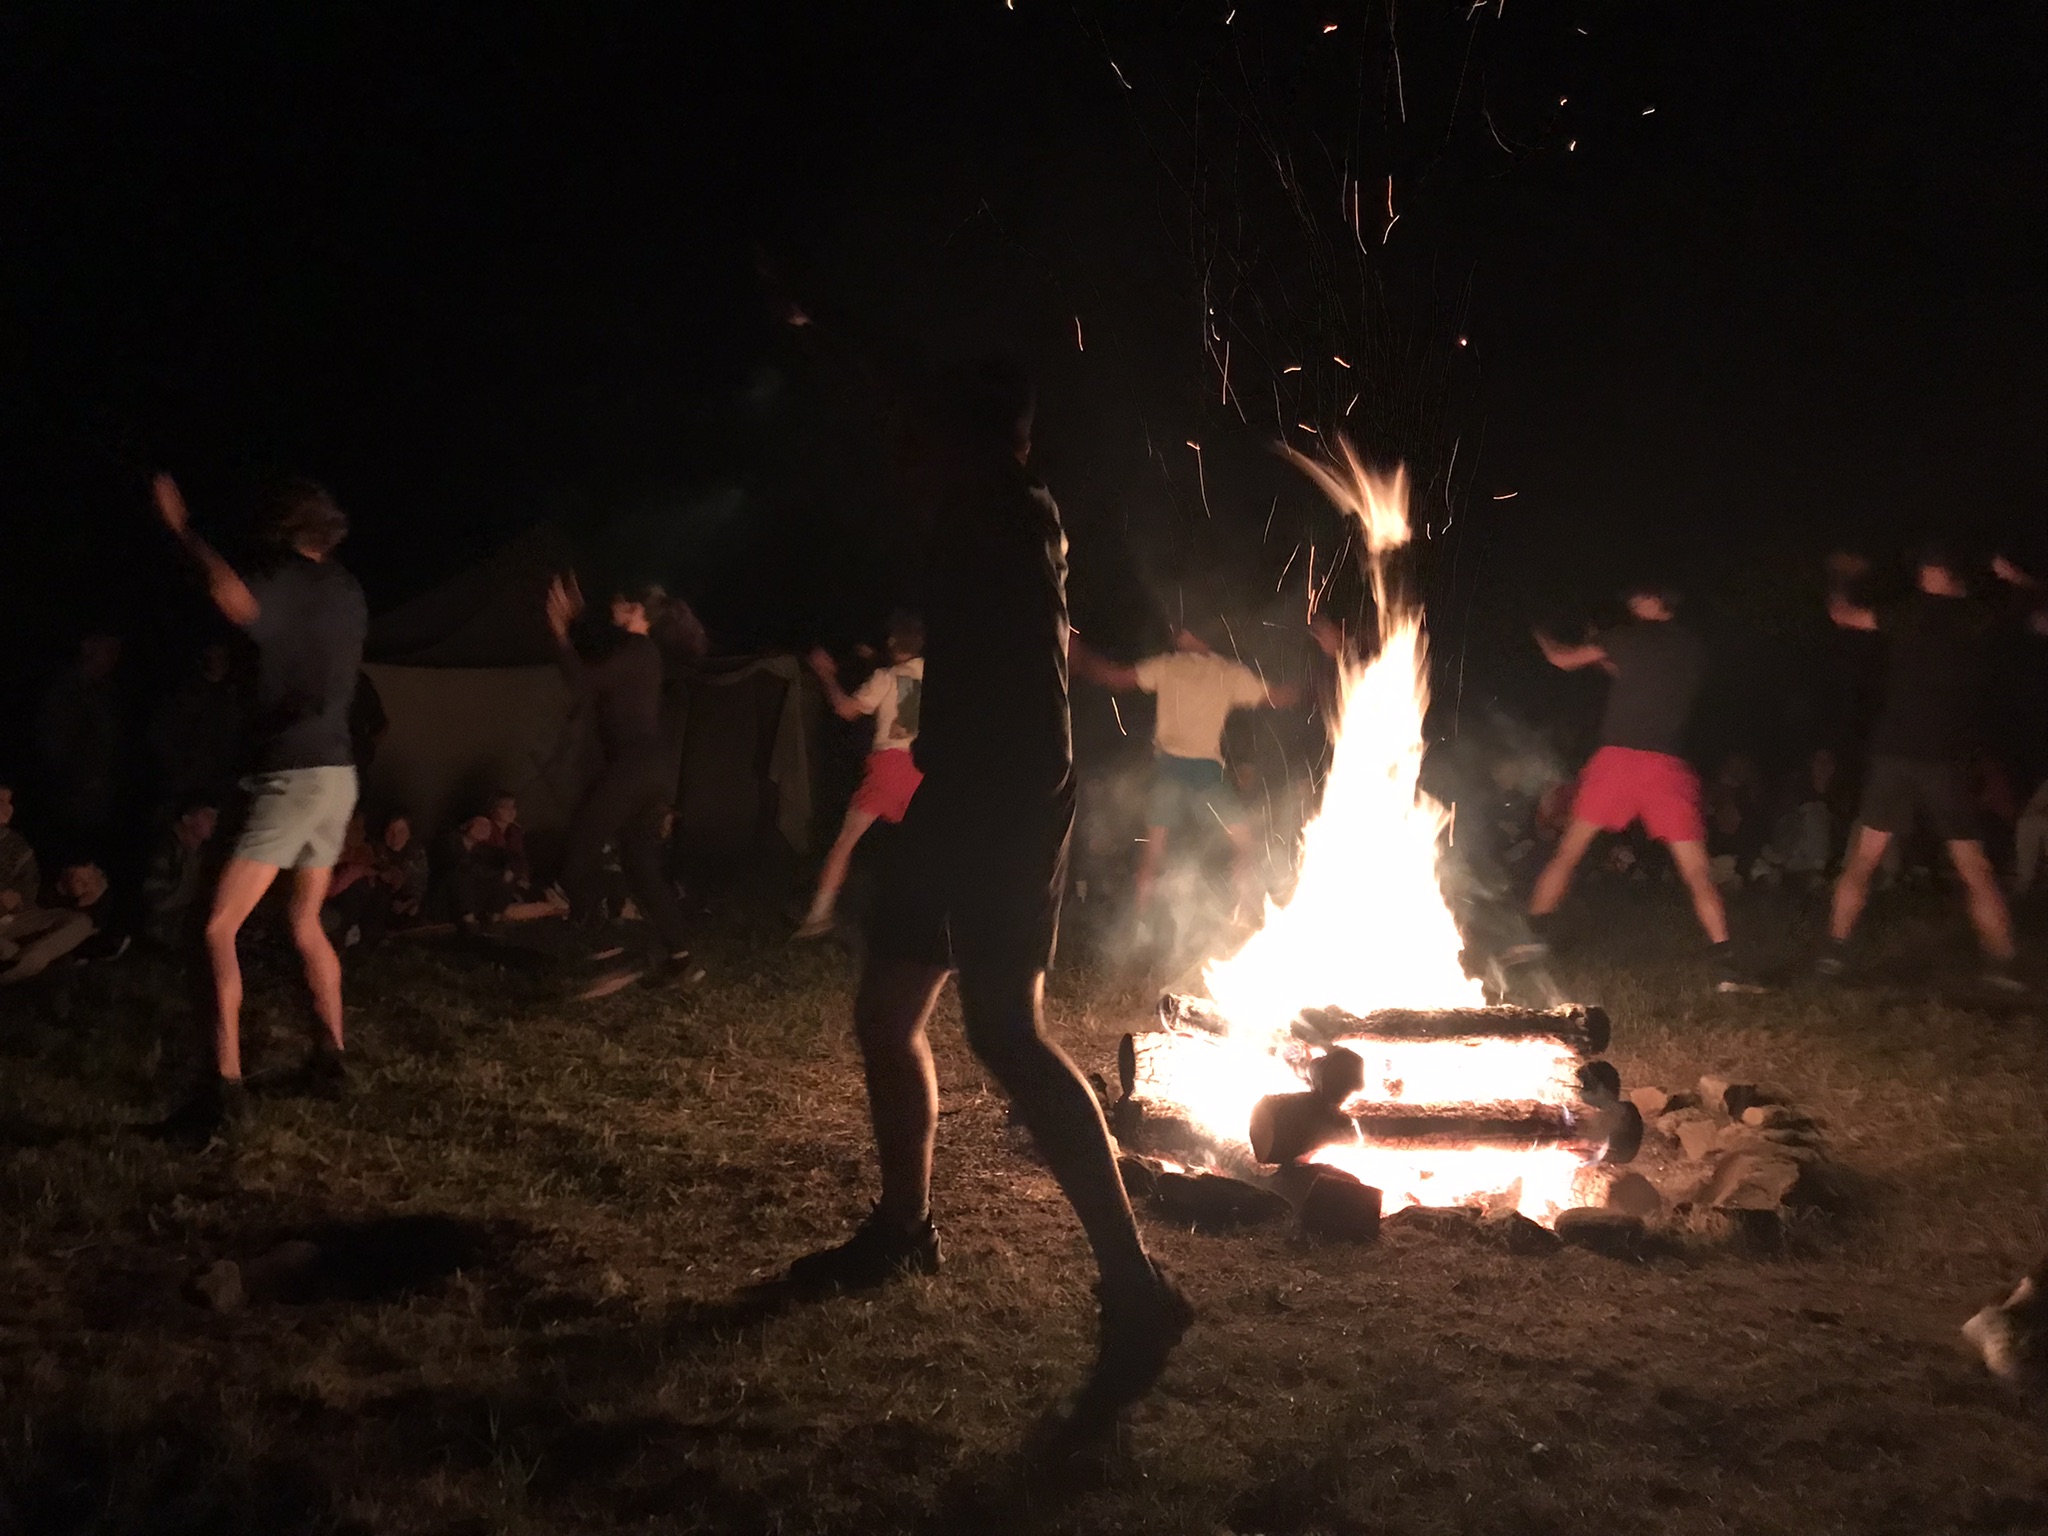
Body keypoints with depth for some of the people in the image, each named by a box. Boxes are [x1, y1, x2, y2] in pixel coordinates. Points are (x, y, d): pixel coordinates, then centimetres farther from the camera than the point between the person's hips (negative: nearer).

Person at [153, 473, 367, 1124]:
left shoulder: (292, 580, -10)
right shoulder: (347, 590, 14)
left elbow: (233, 598, -35)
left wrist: (182, 529, -23)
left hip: (294, 775, -8)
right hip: (337, 775, 8)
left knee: (220, 927, -8)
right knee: (306, 923, 22)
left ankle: (227, 1081, -16)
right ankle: (332, 1053, 23)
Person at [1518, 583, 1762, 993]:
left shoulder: (1630, 636, 4)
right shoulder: (1694, 649, 13)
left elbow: (1562, 659, 11)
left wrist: (1542, 637, 32)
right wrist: (1611, 662, 33)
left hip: (1618, 757, -1)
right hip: (1666, 765, 1)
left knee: (1568, 851, 14)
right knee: (1697, 872, 0)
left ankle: (1534, 935, 12)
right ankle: (1725, 965, -9)